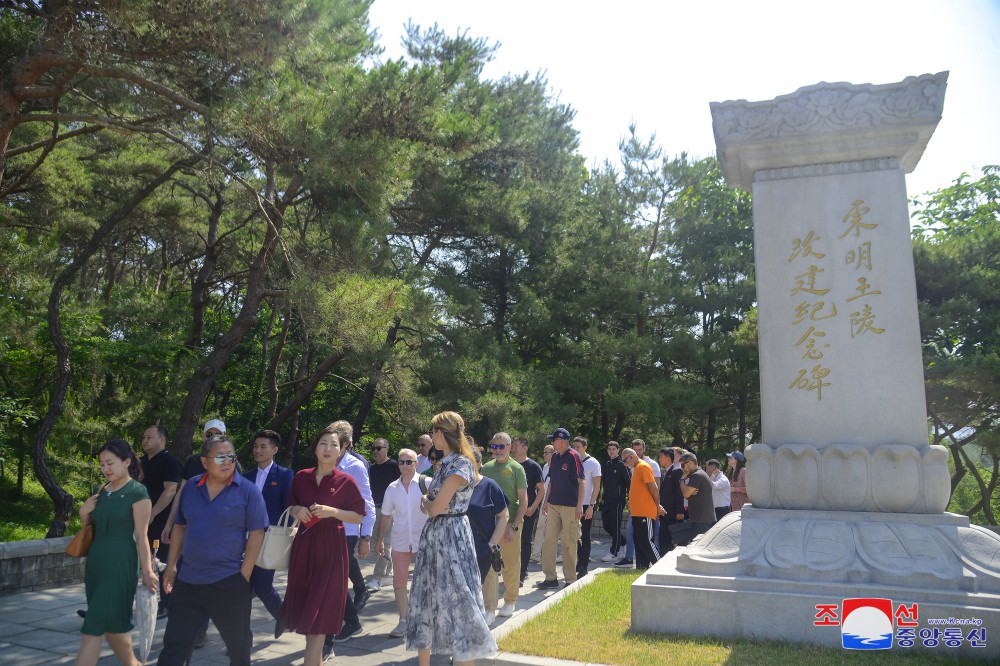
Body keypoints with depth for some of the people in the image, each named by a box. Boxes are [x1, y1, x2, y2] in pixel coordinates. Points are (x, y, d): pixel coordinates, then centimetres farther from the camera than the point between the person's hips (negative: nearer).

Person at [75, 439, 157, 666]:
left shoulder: (138, 492, -10)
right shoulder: (101, 491, 11)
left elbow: (141, 536, -12)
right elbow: (91, 528, 20)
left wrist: (146, 569, -15)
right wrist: (84, 513, 0)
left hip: (120, 562, -7)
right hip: (95, 560, 7)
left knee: (93, 627, -8)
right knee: (111, 625, 12)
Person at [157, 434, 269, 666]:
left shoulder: (248, 491, -9)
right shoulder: (191, 488, 5)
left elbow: (256, 534, -10)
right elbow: (180, 527, 13)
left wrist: (244, 575, -13)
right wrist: (171, 566, 9)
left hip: (229, 582, -3)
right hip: (188, 581, 4)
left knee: (238, 645, 11)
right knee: (174, 645, 10)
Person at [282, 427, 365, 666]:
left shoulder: (345, 481, -8)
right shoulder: (302, 477, 2)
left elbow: (358, 517, -5)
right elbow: (290, 506, 15)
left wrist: (332, 511, -19)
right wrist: (296, 510, -8)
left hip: (331, 547, -4)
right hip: (304, 545, 4)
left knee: (320, 610, -3)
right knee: (303, 605, 12)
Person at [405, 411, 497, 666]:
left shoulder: (460, 465, -18)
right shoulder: (446, 463, 11)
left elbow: (434, 508, -20)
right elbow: (430, 501, 16)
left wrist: (425, 502, -1)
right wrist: (429, 502, -4)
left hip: (450, 536, -9)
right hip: (434, 535, 9)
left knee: (456, 600, -1)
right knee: (427, 598, 14)